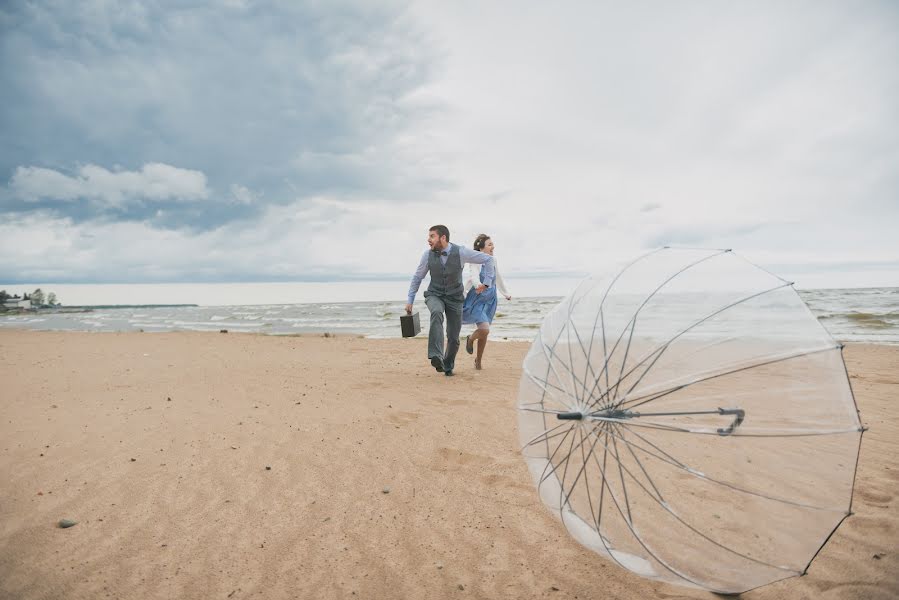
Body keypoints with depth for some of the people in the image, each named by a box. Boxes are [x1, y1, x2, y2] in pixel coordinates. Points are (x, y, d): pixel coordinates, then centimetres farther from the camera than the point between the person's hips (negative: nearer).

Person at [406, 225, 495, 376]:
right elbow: (417, 278, 4)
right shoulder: (428, 255, -10)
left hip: (454, 298, 0)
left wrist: (487, 282, -8)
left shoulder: (461, 252, -16)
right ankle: (436, 357, -43)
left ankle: (448, 366, 32)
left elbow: (488, 259, -6)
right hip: (434, 296, 0)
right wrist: (410, 301, 4)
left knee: (453, 338, 3)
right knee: (437, 313, -36)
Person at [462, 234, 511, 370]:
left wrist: (506, 294, 30)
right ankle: (470, 339, 15)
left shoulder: (493, 261, 4)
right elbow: (474, 276, -37)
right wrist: (478, 285, -59)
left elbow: (498, 278, 19)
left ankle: (478, 360, 31)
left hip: (489, 301, 6)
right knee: (485, 329, -21)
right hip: (475, 301, -6)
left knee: (484, 332, 11)